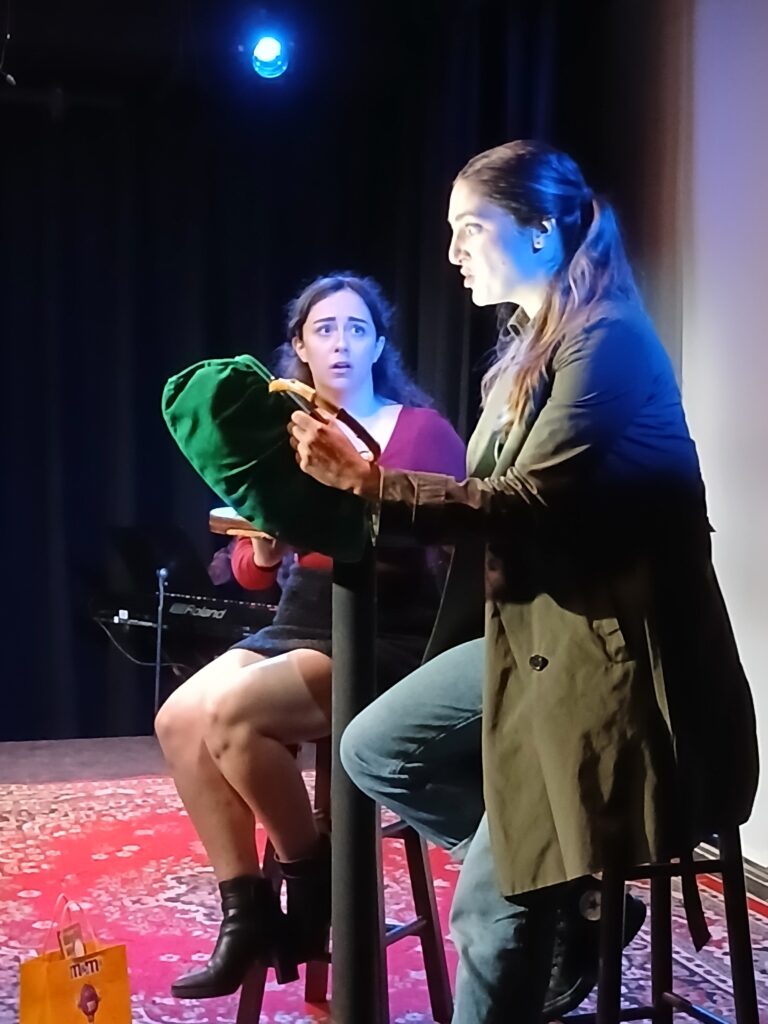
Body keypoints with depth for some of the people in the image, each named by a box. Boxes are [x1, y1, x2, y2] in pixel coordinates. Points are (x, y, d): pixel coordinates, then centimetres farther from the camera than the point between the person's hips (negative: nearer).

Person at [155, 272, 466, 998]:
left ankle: (312, 883, -4)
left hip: (386, 639, -6)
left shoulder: (421, 430, -2)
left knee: (231, 714, -26)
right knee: (178, 718, -16)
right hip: (297, 628, 6)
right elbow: (251, 572, 11)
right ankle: (247, 912, -6)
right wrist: (264, 538, -12)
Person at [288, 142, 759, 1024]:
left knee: (496, 903, -5)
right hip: (532, 630, 10)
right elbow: (495, 506, 11)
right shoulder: (529, 345, 13)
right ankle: (559, 871, 12)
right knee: (374, 752, 5)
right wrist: (364, 476, 4)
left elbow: (534, 502, -23)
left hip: (604, 644, -9)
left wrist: (371, 480, -25)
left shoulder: (605, 338, -15)